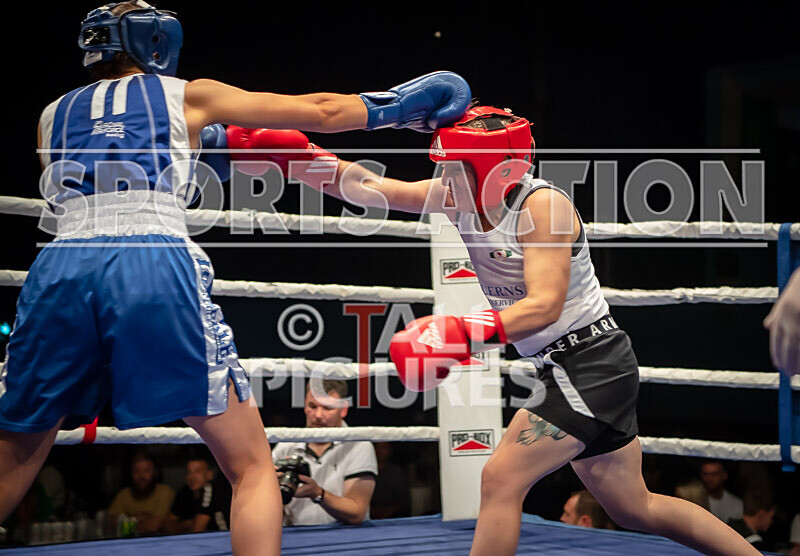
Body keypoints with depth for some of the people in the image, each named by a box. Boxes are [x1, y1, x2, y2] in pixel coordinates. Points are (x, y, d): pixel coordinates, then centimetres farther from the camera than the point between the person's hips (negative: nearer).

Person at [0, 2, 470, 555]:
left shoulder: (54, 115, 26)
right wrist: (396, 103, 37)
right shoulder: (186, 96, 19)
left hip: (61, 270, 3)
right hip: (159, 267, -3)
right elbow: (321, 112, 21)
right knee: (253, 468, 5)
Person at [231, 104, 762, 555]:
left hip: (590, 362, -9)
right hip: (568, 367, 9)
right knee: (634, 508, 16)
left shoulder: (542, 204, -20)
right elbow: (367, 188, -1)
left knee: (501, 479, -15)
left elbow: (544, 305, -29)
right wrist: (293, 151, -11)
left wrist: (464, 333, -39)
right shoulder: (462, 198, 1)